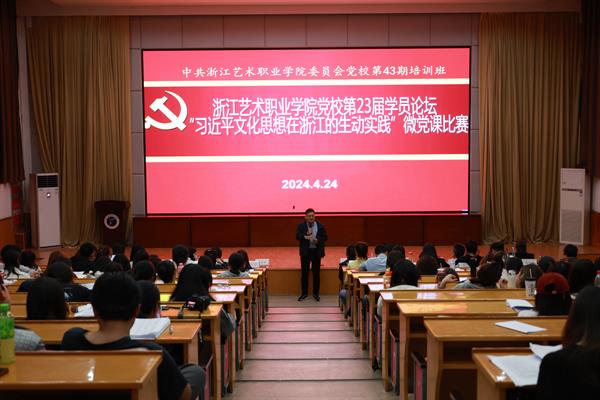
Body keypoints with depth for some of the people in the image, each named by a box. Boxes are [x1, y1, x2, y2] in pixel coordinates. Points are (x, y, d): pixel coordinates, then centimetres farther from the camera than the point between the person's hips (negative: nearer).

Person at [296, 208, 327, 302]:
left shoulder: (320, 226, 2)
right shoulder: (301, 226, 0)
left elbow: (324, 237, 2)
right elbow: (297, 236, -9)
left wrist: (318, 240, -16)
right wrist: (305, 236, -26)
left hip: (316, 251, 0)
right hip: (305, 252, 0)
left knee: (316, 273, 6)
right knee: (304, 273, 6)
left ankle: (315, 293, 17)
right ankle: (304, 293, 16)